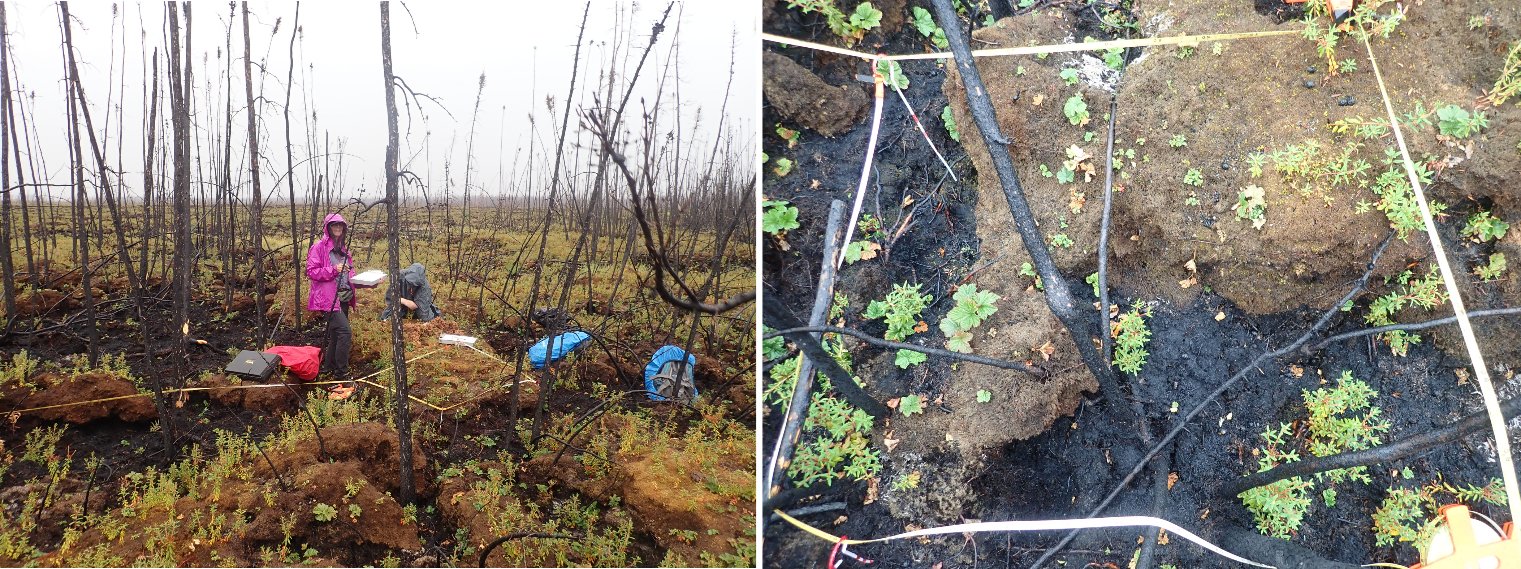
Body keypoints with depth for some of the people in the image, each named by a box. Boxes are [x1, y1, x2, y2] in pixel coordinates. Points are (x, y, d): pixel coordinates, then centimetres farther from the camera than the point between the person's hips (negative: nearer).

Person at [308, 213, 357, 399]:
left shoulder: (343, 248, 18)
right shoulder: (319, 247, -6)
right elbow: (311, 271, -12)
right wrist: (333, 270, -22)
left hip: (344, 297, 8)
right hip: (328, 297, -8)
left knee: (335, 335, 13)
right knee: (345, 331, -19)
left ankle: (328, 369, 25)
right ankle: (342, 373, -11)